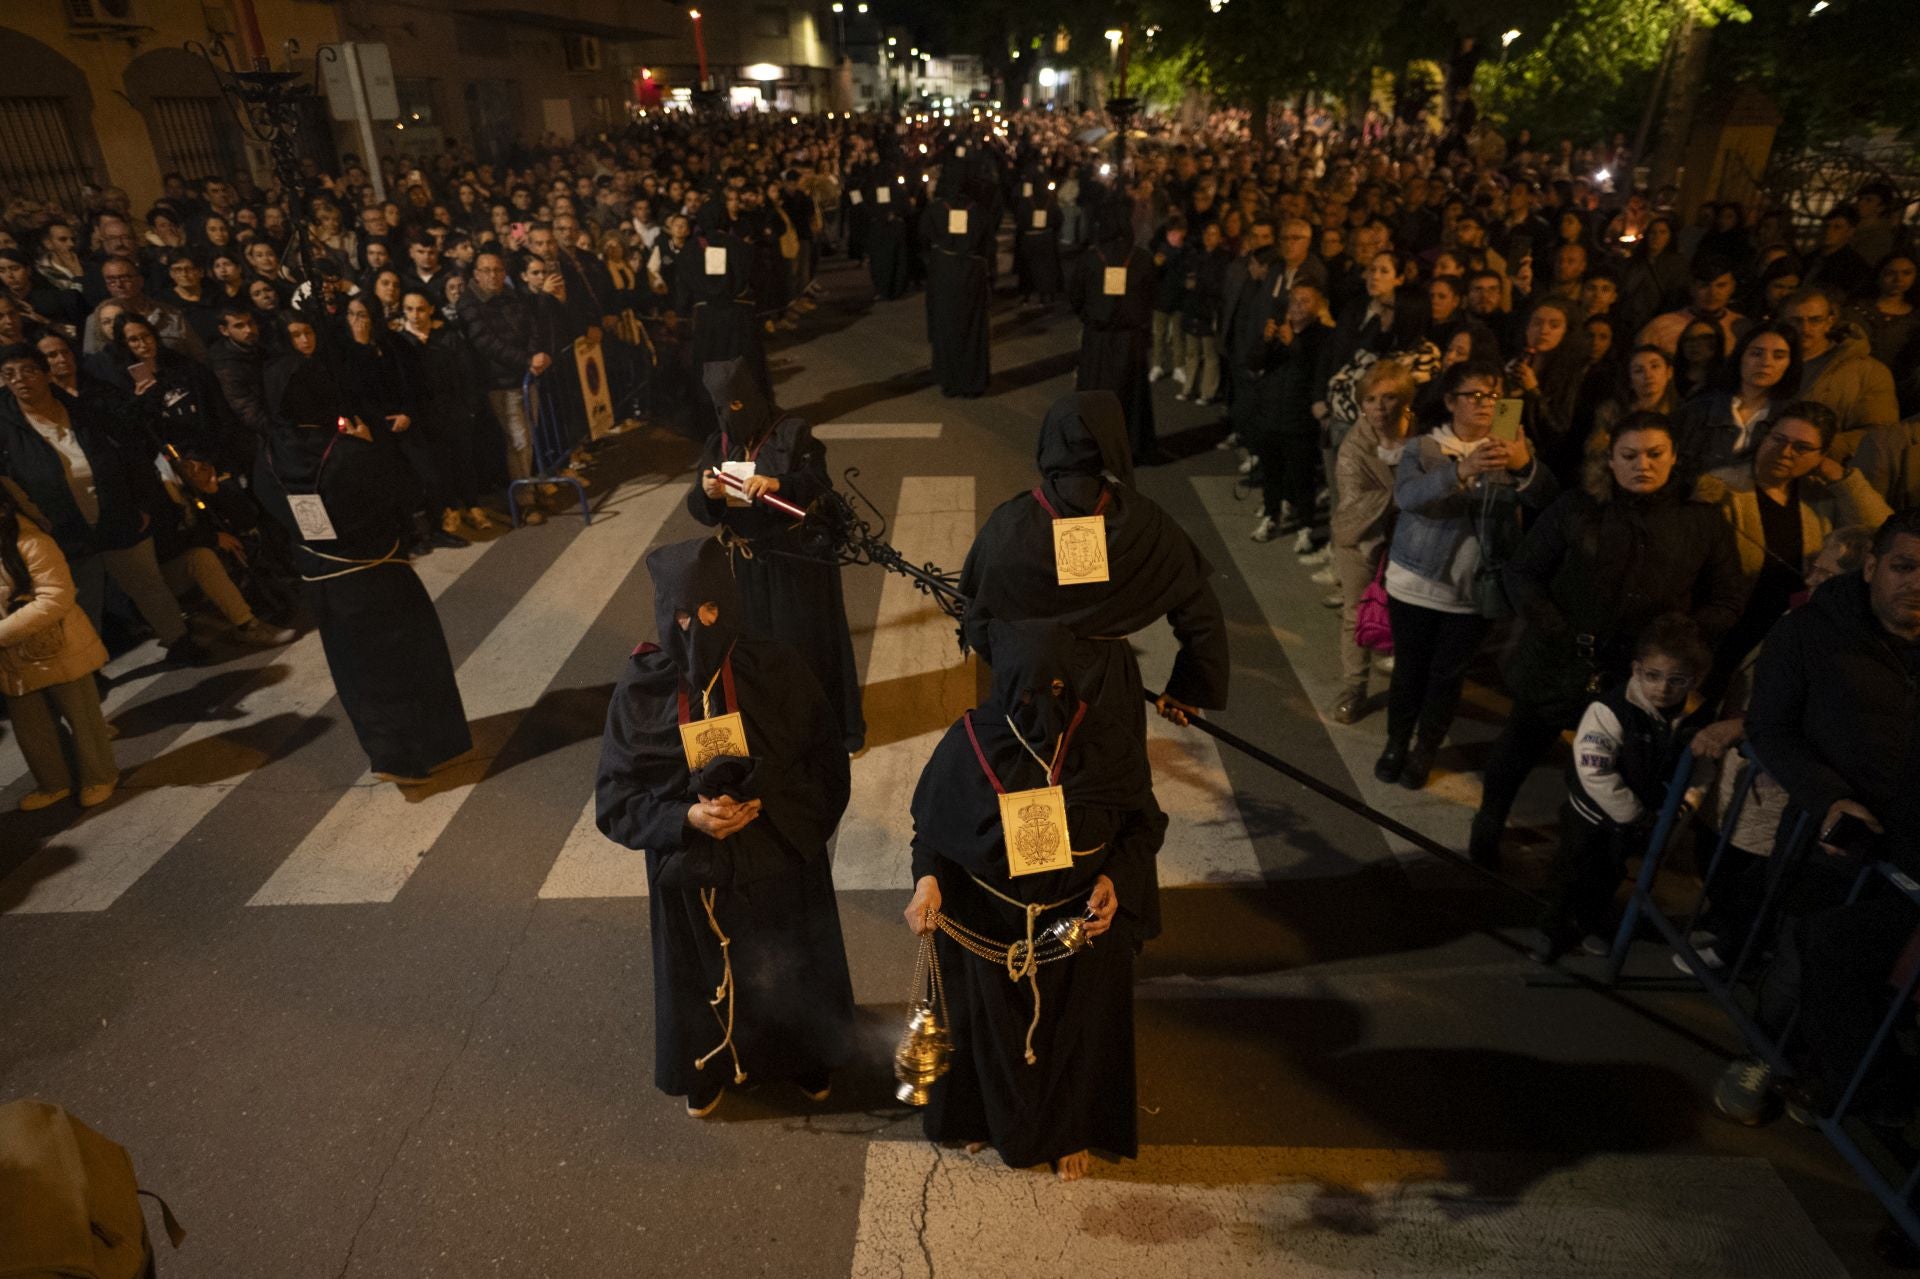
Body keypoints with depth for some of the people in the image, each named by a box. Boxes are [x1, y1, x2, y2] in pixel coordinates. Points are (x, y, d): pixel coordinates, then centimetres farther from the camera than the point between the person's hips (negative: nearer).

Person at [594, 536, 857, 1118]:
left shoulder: (779, 671, -16)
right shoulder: (640, 690, -15)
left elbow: (828, 773, -9)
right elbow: (614, 801, -9)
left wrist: (761, 806, -24)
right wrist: (687, 818, -26)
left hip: (779, 864, 0)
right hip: (691, 873, 0)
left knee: (790, 972, 22)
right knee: (705, 978, 21)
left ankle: (808, 1057, 52)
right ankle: (710, 1067, 52)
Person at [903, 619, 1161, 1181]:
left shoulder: (1100, 739, -18)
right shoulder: (969, 741, -18)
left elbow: (1140, 823, -5)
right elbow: (931, 824, -6)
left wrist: (1115, 880, -21)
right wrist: (927, 879, -23)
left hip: (1079, 923, 0)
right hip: (990, 926, 0)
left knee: (1074, 1028, 21)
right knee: (992, 1026, 22)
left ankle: (1071, 1130, 49)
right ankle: (988, 1115, 53)